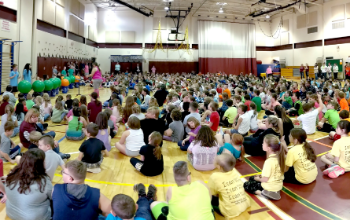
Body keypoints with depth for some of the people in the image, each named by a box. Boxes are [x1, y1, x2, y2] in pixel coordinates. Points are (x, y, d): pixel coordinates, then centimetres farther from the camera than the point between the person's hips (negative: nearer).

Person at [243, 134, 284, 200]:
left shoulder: (269, 161, -29)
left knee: (246, 185, 7)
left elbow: (265, 179, -22)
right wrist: (262, 175, 9)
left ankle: (262, 193, -6)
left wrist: (257, 178, -2)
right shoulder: (279, 156, -4)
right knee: (251, 178, 25)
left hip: (271, 187, -8)